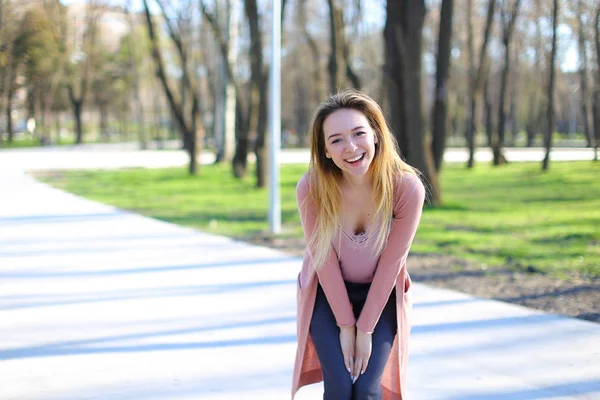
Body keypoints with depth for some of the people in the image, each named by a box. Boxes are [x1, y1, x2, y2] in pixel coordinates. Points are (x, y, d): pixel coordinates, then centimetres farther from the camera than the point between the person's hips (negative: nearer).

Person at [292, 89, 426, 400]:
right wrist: (345, 325, -12)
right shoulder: (311, 188, -27)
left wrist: (366, 328, -13)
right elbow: (325, 261, -17)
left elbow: (390, 263, -19)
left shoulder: (407, 188, -28)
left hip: (381, 296, 0)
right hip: (328, 295, 0)